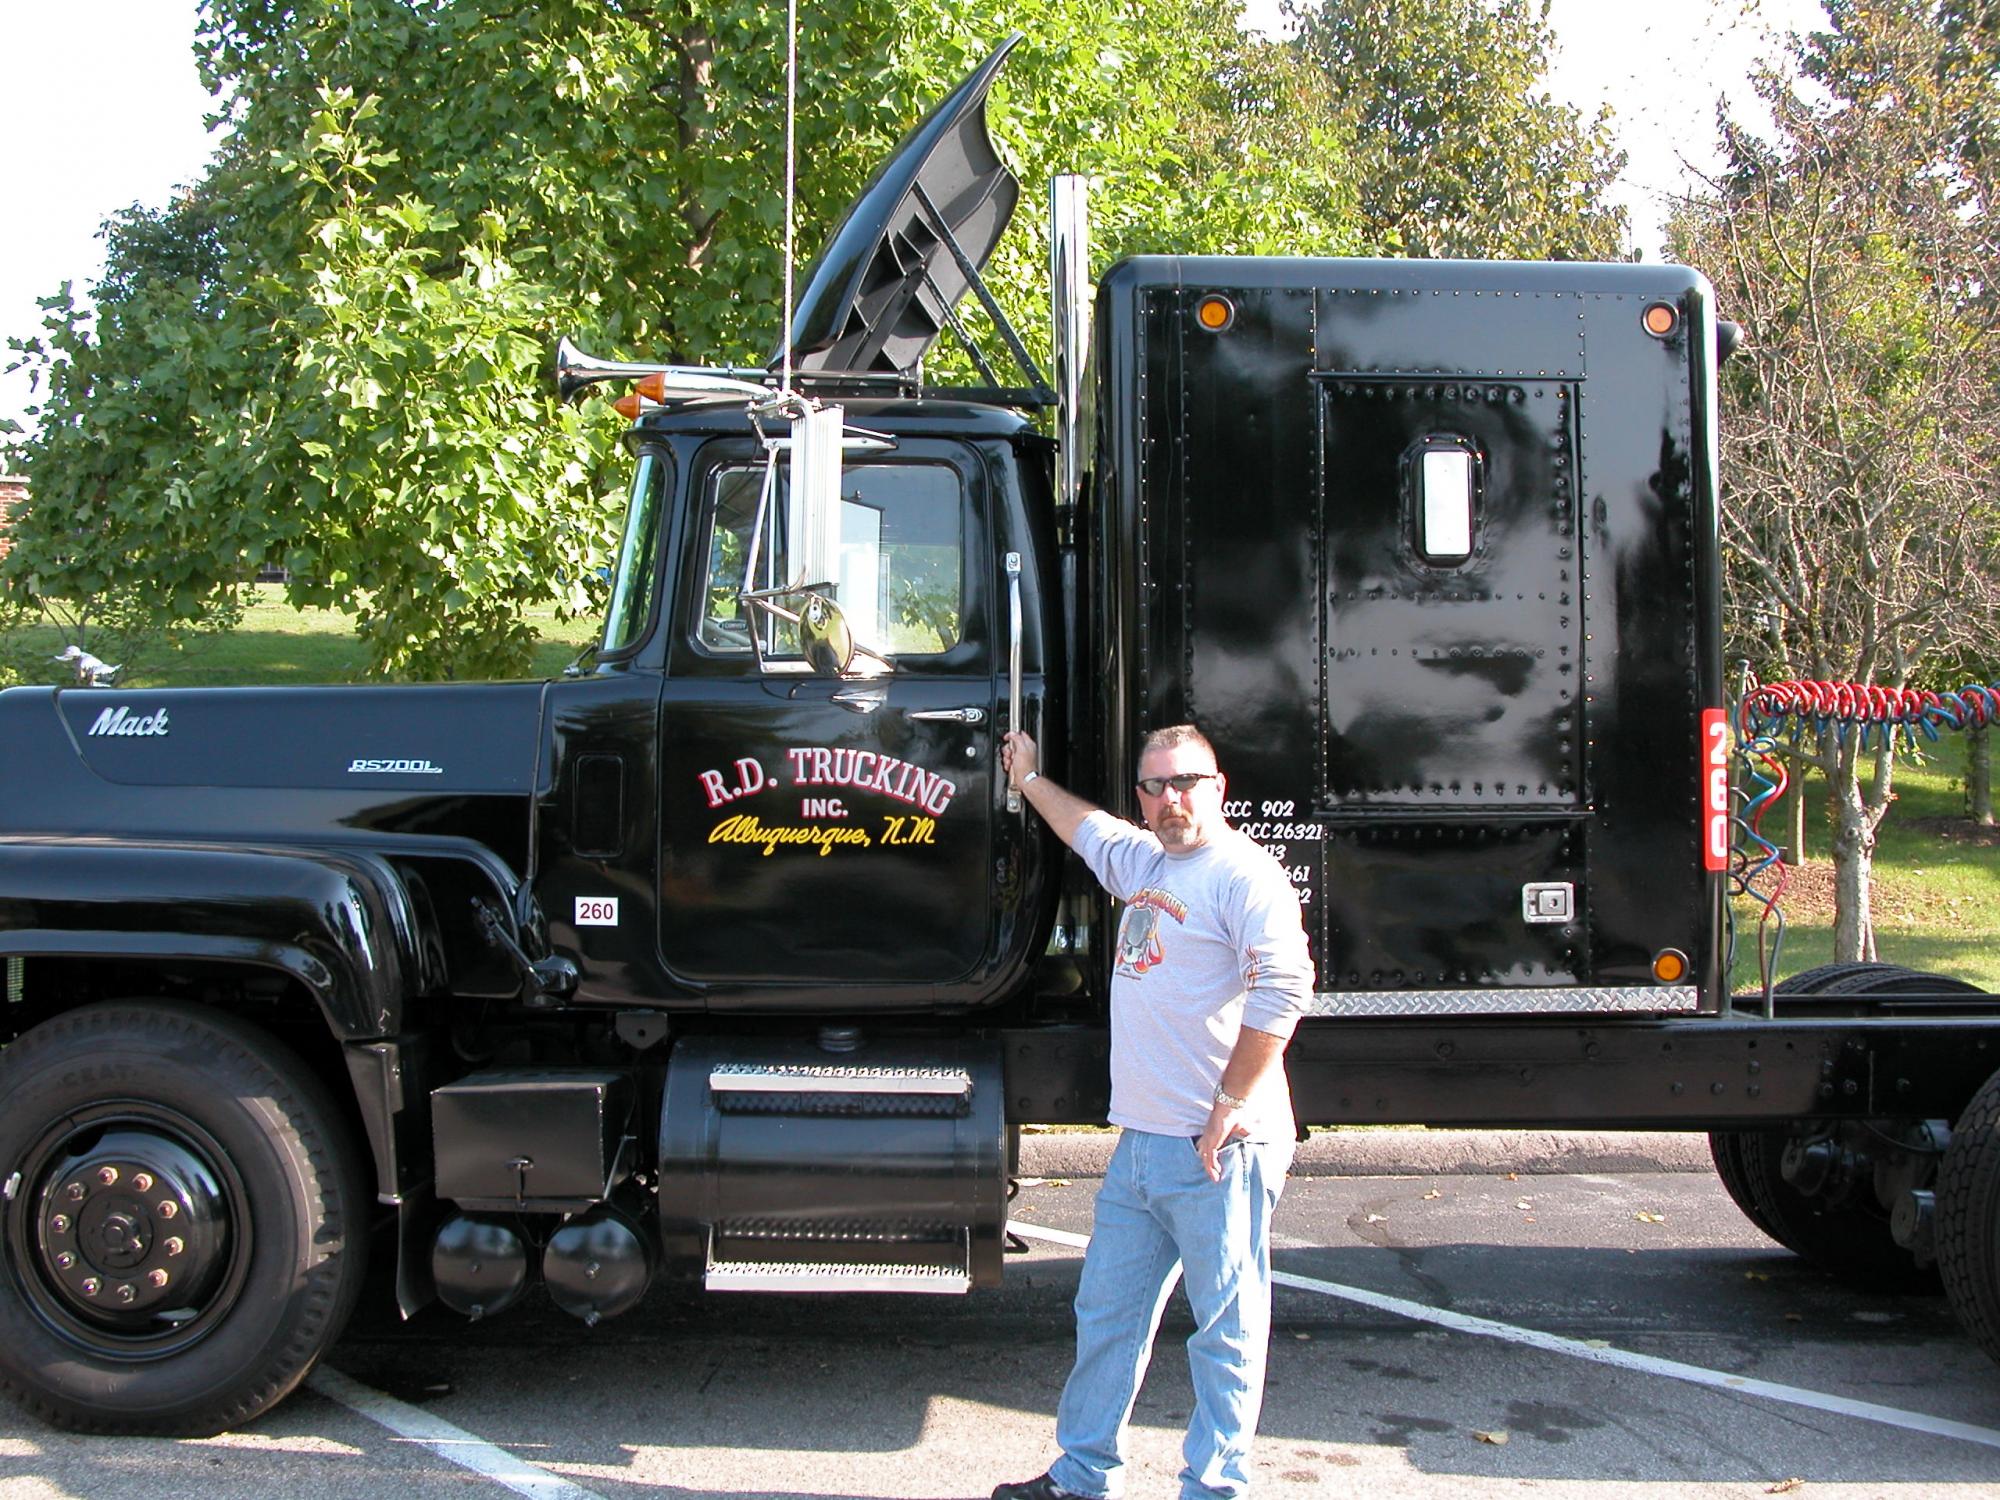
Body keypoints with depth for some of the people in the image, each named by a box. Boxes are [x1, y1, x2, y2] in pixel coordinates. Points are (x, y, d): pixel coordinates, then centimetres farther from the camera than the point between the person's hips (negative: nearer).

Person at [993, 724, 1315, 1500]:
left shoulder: (1243, 872, -10)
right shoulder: (1144, 859, 17)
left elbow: (1281, 991, -21)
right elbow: (1088, 828, 40)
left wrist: (1230, 1105, -20)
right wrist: (1031, 780, 51)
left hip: (1216, 1150, -9)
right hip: (1140, 1143, 9)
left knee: (1225, 1327, 1)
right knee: (1106, 1312, 14)